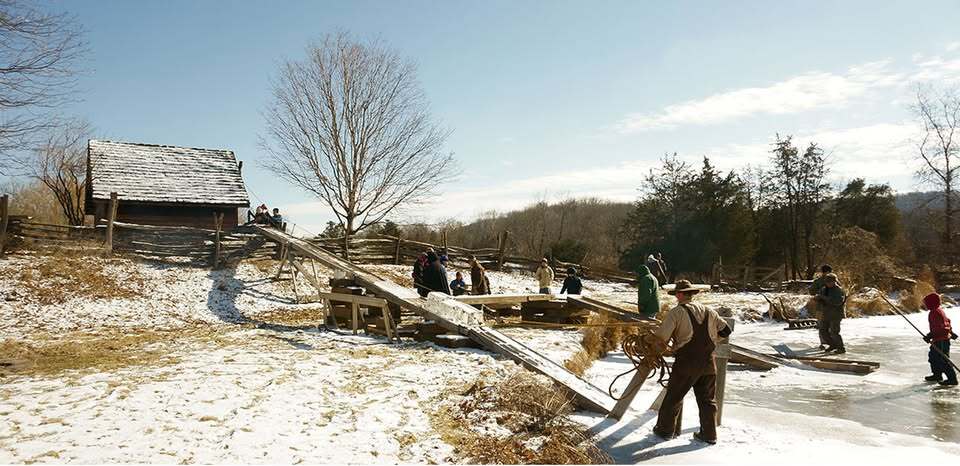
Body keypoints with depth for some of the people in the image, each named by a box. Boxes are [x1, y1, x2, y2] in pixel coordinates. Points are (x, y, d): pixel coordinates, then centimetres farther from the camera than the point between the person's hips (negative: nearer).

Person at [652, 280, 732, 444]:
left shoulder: (677, 312, -8)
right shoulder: (709, 312, 9)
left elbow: (661, 337, -16)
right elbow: (725, 331, 14)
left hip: (686, 363, -5)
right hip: (708, 363, 5)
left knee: (673, 397, 9)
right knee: (707, 399, 15)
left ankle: (665, 430, 19)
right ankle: (709, 434, 21)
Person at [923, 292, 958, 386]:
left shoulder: (935, 312, -22)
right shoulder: (938, 310, 12)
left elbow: (939, 327, -28)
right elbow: (947, 321, 22)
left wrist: (930, 335, -29)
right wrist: (951, 332, 32)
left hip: (941, 340, -11)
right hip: (938, 340, 11)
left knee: (943, 360, -7)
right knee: (933, 357, 20)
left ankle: (952, 379, -2)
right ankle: (937, 375, 32)